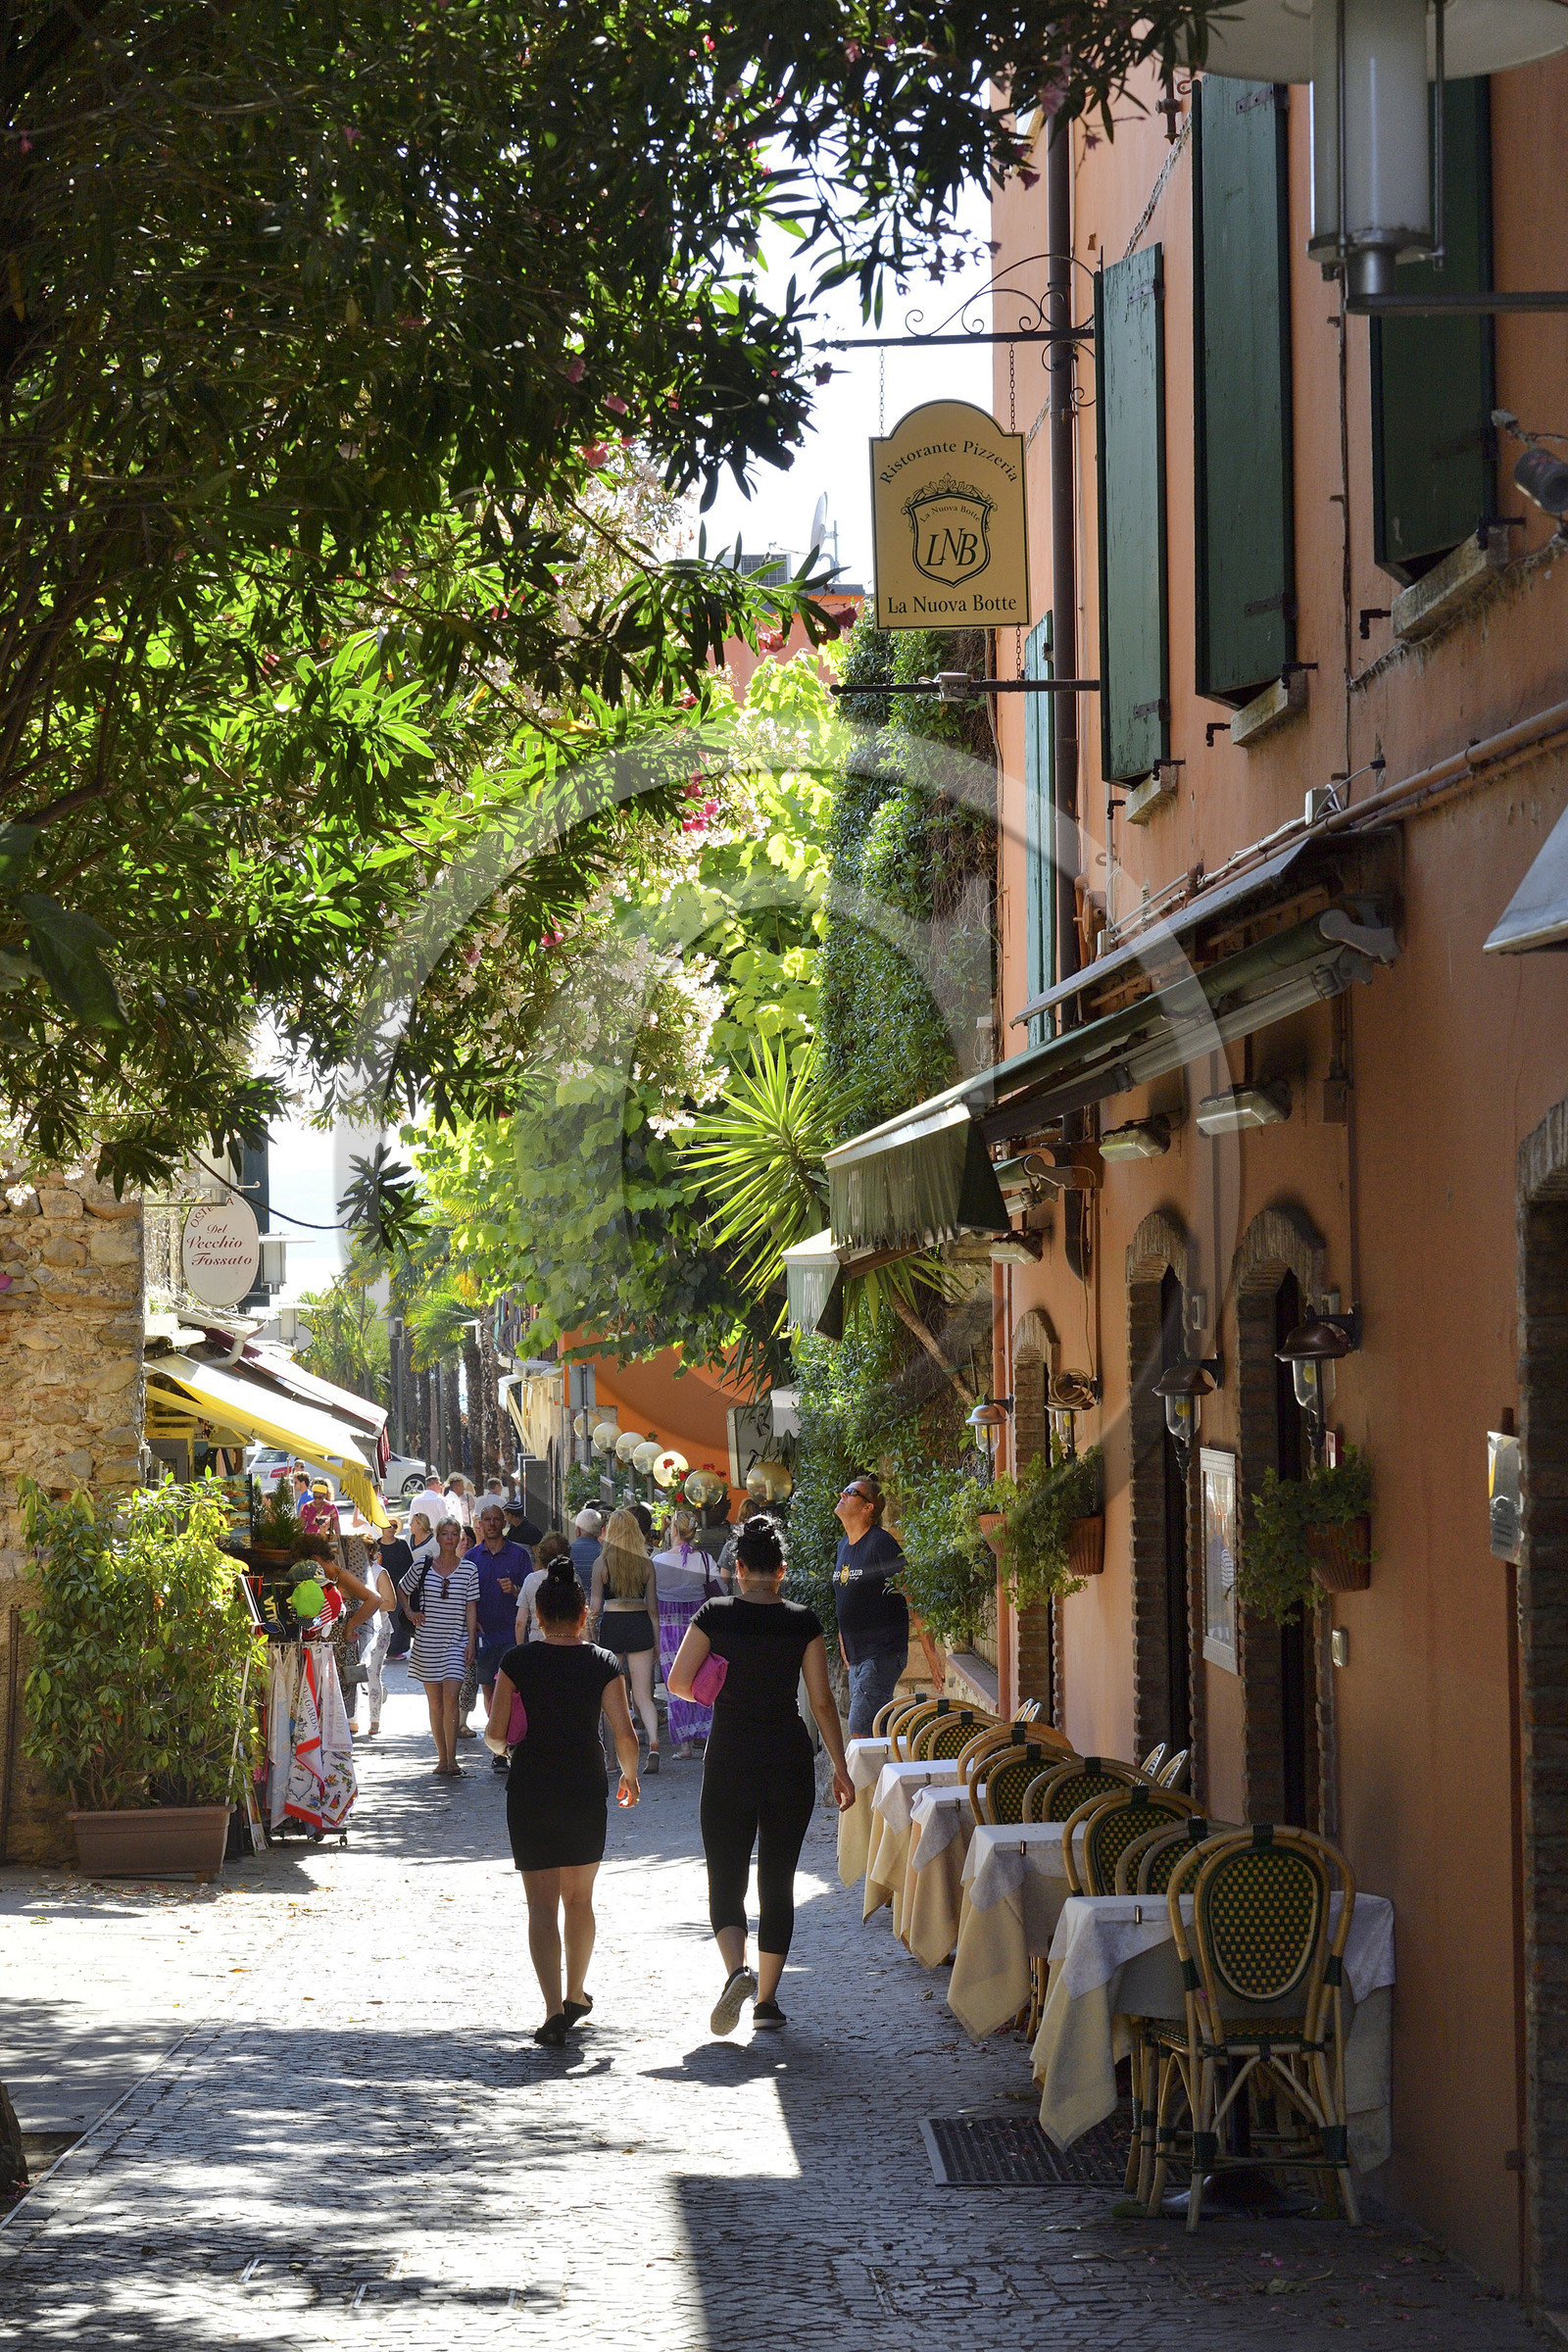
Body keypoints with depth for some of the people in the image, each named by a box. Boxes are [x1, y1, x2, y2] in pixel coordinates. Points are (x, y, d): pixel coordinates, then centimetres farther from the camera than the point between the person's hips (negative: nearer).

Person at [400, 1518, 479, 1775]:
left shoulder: (469, 1569, 2)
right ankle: (442, 1759, 14)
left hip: (456, 1640, -2)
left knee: (450, 1697, -15)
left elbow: (471, 1607, 3)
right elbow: (402, 1591, 19)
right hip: (427, 1640, 2)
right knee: (435, 1702, 5)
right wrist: (410, 1613, 3)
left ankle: (451, 1760, -16)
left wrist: (471, 1641, -2)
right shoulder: (422, 1566, 4)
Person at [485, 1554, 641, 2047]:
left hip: (530, 1789, -2)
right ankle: (576, 1996, 32)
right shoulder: (602, 1664, -3)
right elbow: (624, 1734, -7)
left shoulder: (518, 1661, -5)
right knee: (579, 1898, 19)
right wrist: (630, 1776, 12)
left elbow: (495, 1733, -6)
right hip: (586, 1791, 2)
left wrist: (501, 1747, 17)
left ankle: (554, 2010, -14)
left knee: (542, 1903, -1)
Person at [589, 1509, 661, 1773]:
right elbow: (653, 1607, 6)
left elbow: (594, 1606, -5)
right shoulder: (646, 1563, 3)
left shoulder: (602, 1563, -4)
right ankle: (654, 1743, -20)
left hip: (611, 1625, -2)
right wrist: (657, 1640, 14)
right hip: (640, 1625, 2)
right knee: (643, 1695, 2)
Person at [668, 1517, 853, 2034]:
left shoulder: (715, 1616, -5)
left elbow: (677, 1683, -6)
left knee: (725, 1878, 5)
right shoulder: (803, 1622, -3)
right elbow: (822, 1701, -2)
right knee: (778, 1882, 10)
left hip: (729, 1759, -1)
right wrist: (840, 1768, 5)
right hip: (789, 1759, 1)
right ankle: (766, 1998, 11)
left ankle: (737, 1970, -21)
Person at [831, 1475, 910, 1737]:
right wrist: (843, 1648, 24)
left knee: (860, 1731, -16)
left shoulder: (881, 1544, -13)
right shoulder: (843, 1546, 13)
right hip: (856, 1656, 9)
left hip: (883, 1654, -9)